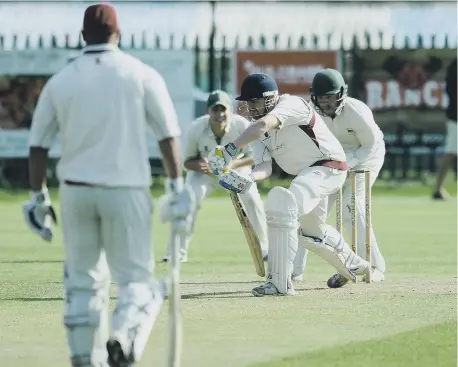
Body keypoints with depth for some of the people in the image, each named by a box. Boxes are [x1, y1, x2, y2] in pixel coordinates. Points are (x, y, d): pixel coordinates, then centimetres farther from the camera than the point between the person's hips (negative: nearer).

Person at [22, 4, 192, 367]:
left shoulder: (60, 81, 5)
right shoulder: (141, 75, -1)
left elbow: (38, 145, 6)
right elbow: (169, 135, -6)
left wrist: (38, 197, 13)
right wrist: (177, 187, -2)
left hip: (75, 190, 2)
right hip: (126, 190, -2)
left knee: (83, 280, 13)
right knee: (136, 278, 3)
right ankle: (123, 338, -24)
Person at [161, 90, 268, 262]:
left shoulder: (242, 125, -32)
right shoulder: (196, 129, -31)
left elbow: (253, 157, -20)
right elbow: (187, 162, -16)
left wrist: (232, 164, -39)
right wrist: (199, 165, -41)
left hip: (236, 166, 0)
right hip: (204, 168, 0)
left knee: (252, 199, -16)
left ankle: (264, 249, 1)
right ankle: (177, 252, -10)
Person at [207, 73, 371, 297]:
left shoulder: (290, 104, -21)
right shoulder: (257, 130, 3)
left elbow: (264, 124, -41)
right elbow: (265, 166, -8)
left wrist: (231, 149, -53)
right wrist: (248, 179, -32)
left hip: (328, 167, -10)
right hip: (305, 174, 10)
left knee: (282, 206, -30)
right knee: (311, 232, 27)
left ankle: (279, 282, -31)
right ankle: (352, 265, 56)